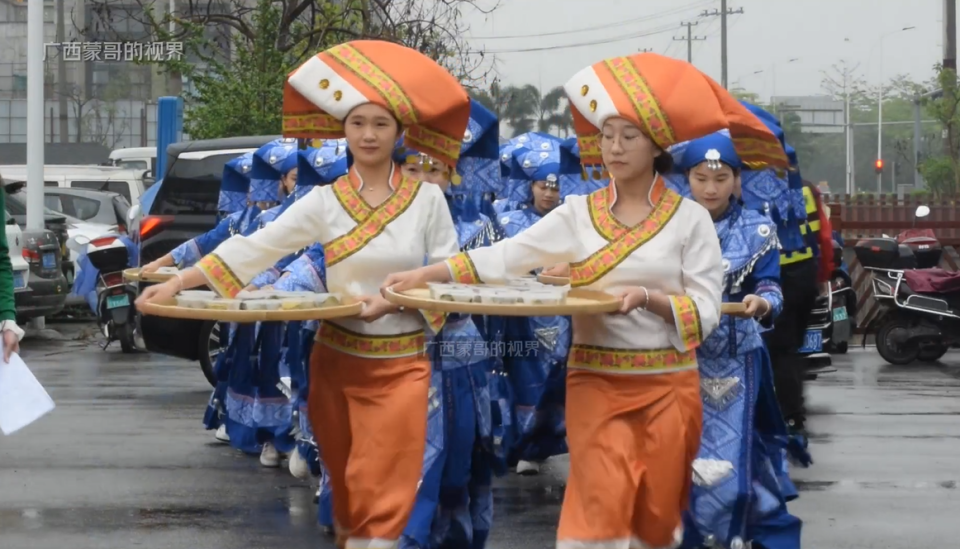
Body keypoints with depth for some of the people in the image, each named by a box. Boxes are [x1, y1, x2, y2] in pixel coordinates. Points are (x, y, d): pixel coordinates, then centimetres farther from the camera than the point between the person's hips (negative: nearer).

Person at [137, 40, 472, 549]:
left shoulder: (426, 198, -2)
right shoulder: (325, 201, -1)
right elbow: (255, 248, -7)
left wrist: (395, 301, -18)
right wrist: (178, 282, -16)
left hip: (400, 364, -2)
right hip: (338, 358, 2)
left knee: (383, 493, -4)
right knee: (346, 486, 11)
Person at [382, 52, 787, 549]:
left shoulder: (689, 218, -2)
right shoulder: (578, 214, 3)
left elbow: (706, 311, -7)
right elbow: (504, 258, -5)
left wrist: (646, 297, -23)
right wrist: (426, 274, -16)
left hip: (667, 384, 0)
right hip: (595, 379, 0)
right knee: (601, 506, -9)